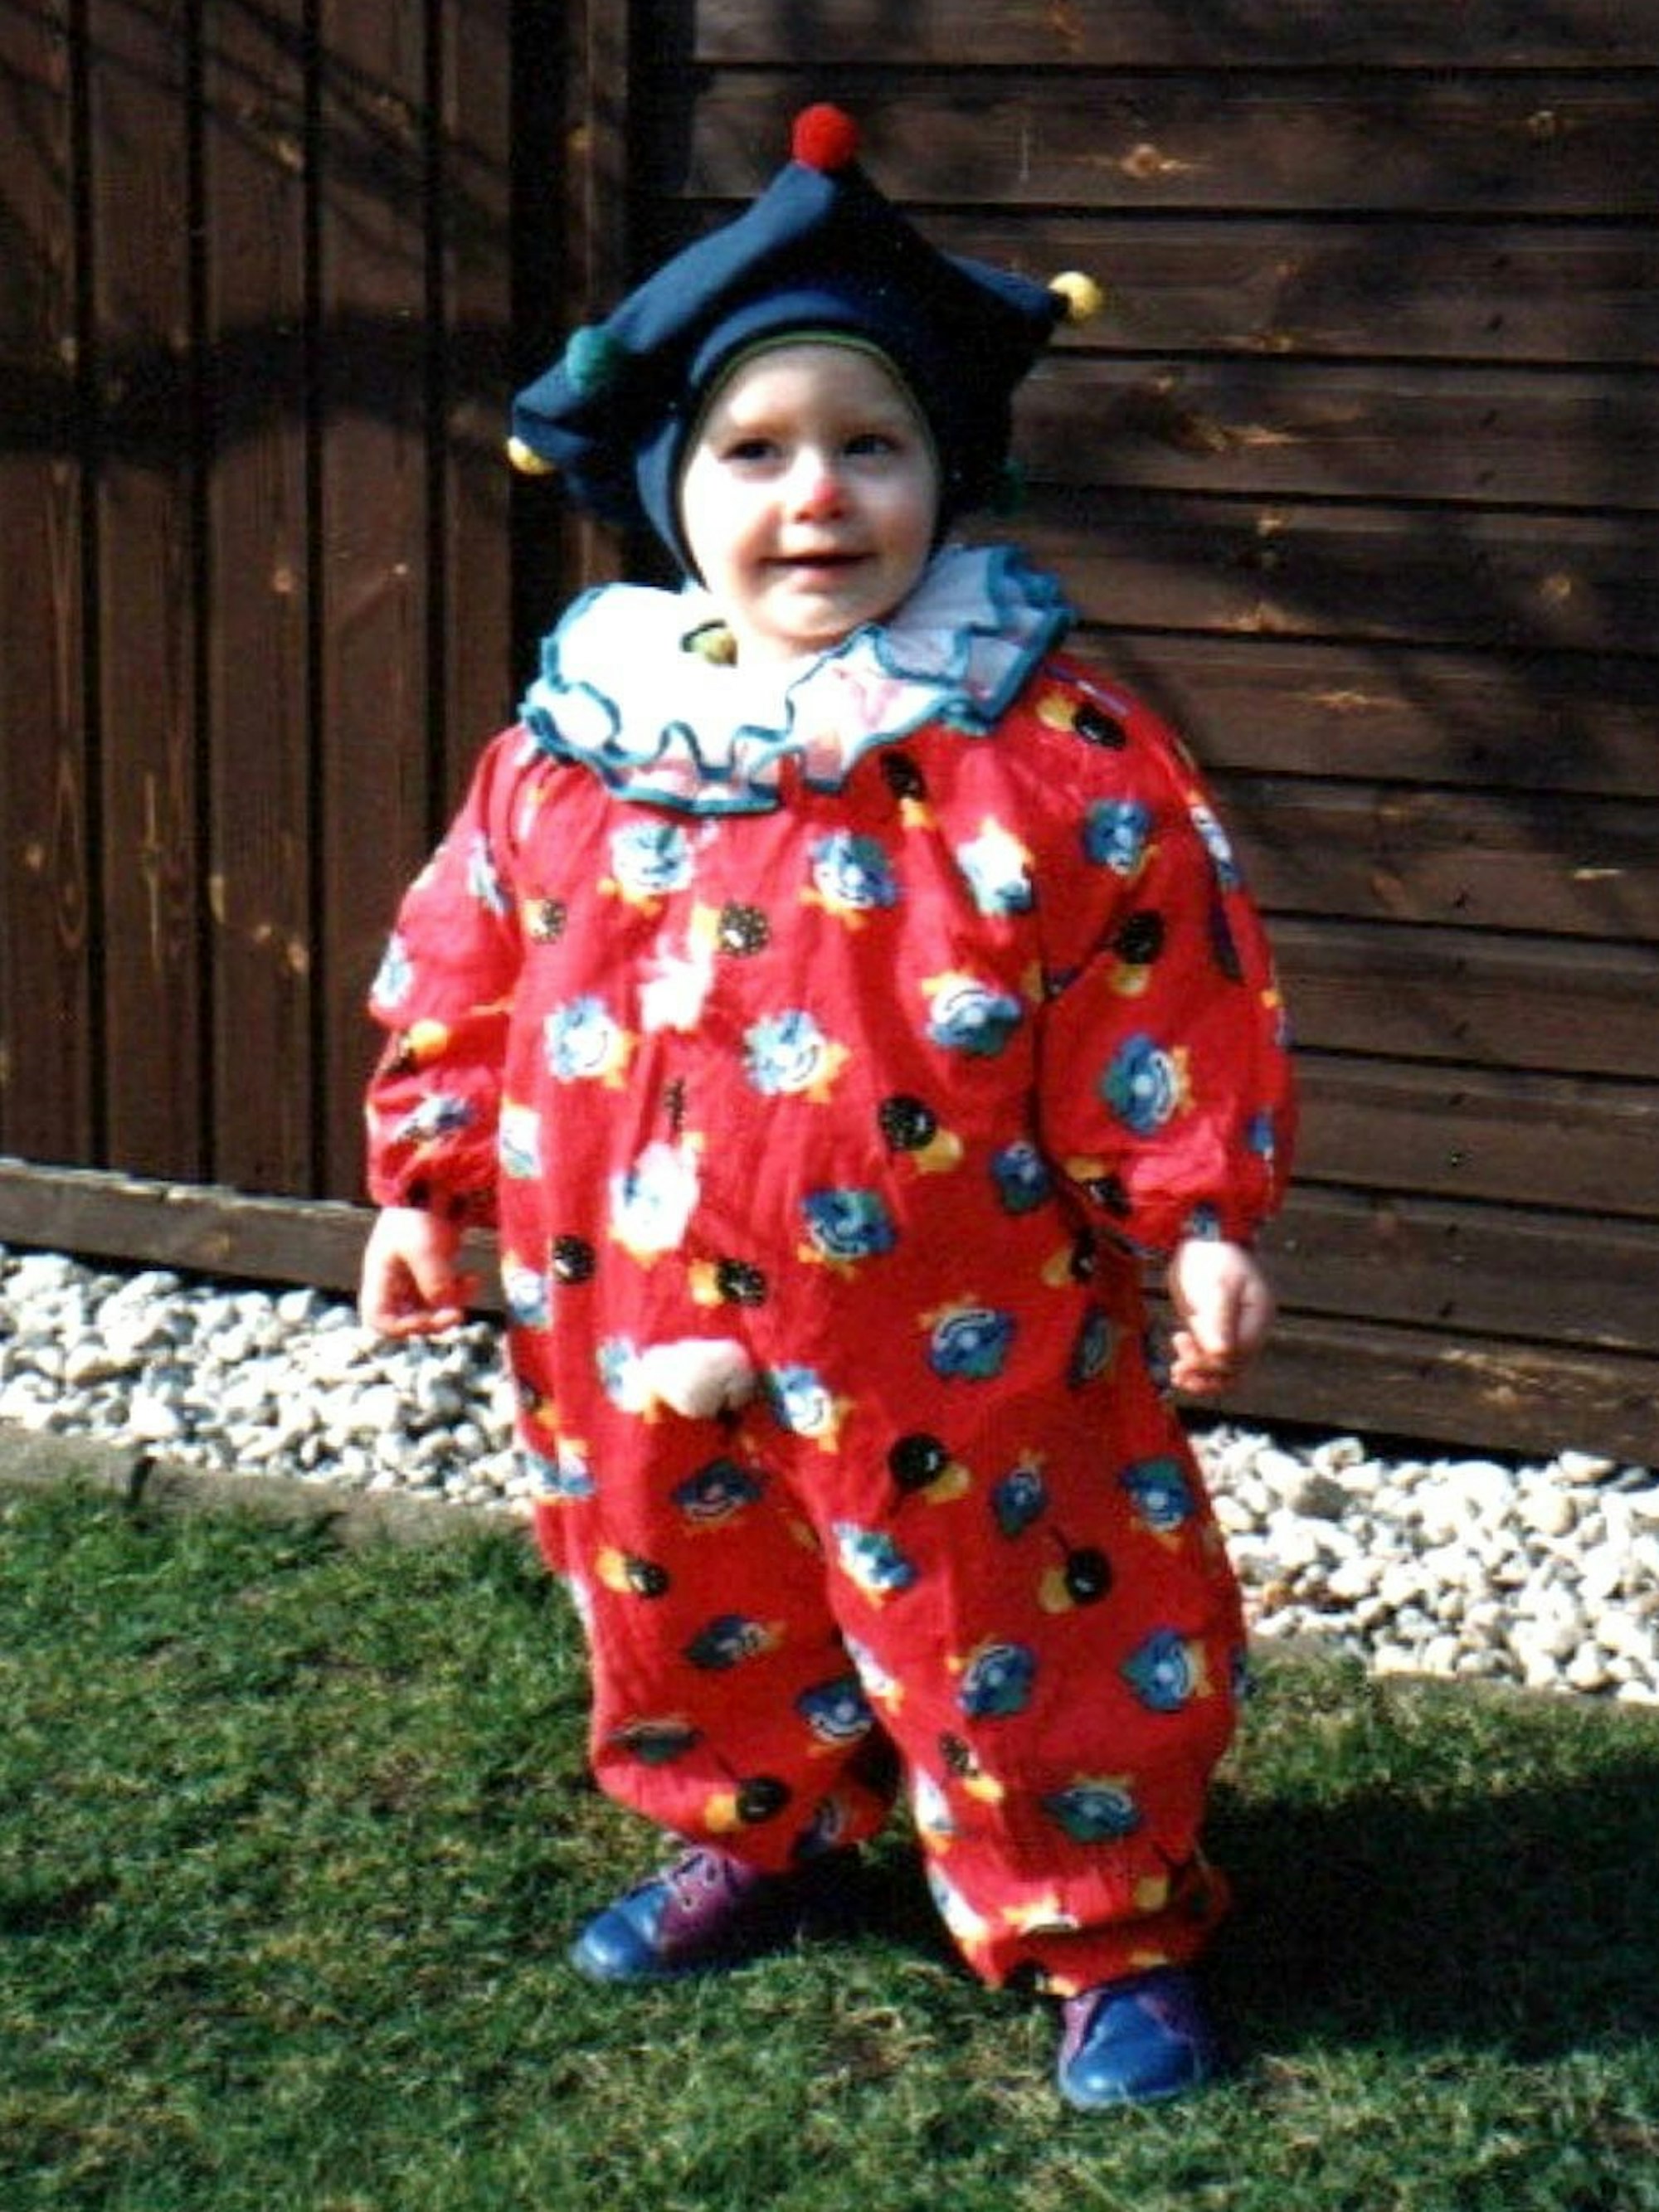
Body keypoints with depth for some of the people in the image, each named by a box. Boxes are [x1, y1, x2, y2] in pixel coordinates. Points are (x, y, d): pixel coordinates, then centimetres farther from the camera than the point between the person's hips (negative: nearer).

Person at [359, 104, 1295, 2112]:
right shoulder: (571, 744, -1)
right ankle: (759, 1837, 48)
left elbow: (1168, 1004, -6)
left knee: (1018, 1646, 6)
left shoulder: (1051, 751, -11)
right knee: (698, 1626, 22)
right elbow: (467, 972, 9)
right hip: (646, 1341, 4)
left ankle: (1108, 1938, 26)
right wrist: (423, 1188, 11)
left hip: (960, 1357, -4)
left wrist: (1199, 1223, -8)